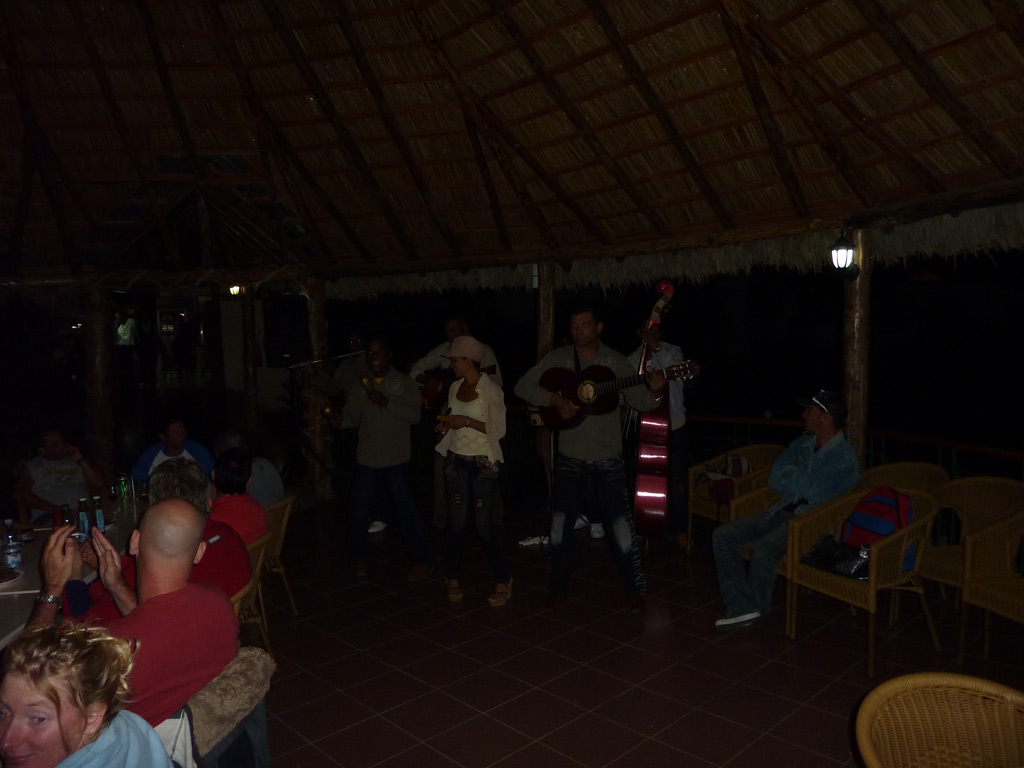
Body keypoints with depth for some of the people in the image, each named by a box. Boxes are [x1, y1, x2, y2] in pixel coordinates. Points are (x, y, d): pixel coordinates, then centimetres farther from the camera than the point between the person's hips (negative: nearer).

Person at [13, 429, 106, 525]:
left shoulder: (76, 462, 23)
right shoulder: (31, 467, 18)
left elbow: (98, 484, 13)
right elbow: (19, 494, 2)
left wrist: (81, 460, 6)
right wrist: (50, 508, -11)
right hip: (48, 516, -2)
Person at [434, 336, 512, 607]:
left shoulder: (491, 390, -10)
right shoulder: (455, 387, 8)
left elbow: (498, 429, -13)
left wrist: (467, 422, -21)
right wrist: (445, 424, -2)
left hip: (483, 463, -5)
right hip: (456, 461, 5)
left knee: (483, 524, -4)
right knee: (456, 521, 6)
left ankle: (503, 581, 11)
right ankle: (453, 579, 21)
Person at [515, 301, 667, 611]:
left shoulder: (615, 361, -3)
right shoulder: (558, 358, -3)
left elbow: (641, 402, -3)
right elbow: (523, 386, -6)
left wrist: (655, 392, -25)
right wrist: (555, 400, -19)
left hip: (608, 457, -1)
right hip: (570, 456, 1)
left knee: (619, 522, 1)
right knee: (560, 522, 7)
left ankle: (635, 587, 19)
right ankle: (558, 586, 25)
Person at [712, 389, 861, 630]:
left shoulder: (844, 458, -11)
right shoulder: (802, 444, 11)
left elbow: (814, 491, -20)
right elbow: (774, 480, 9)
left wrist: (790, 474, -4)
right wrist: (799, 482, -9)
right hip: (783, 511, 8)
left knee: (765, 548, -35)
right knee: (722, 536, -9)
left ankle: (758, 606, -6)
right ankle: (742, 608, -10)